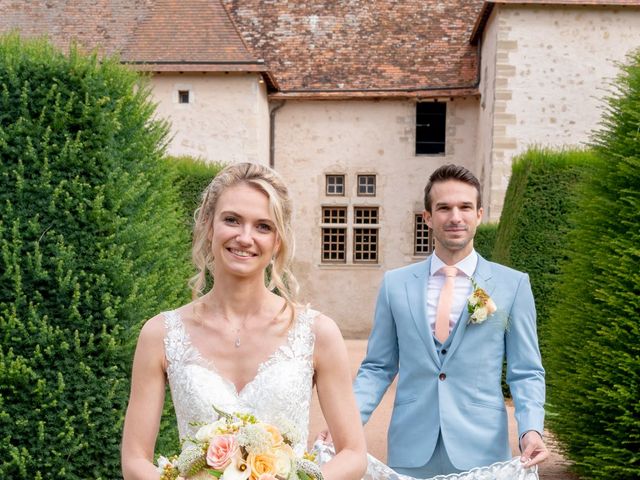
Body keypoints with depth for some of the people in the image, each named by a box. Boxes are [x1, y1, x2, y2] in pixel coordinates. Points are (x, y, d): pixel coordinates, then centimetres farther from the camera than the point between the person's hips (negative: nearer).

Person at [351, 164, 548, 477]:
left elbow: (525, 372, 1)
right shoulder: (395, 284, 2)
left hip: (481, 451, -1)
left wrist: (531, 430, -15)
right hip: (410, 451, 1)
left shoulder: (513, 285, -1)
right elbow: (377, 367, 5)